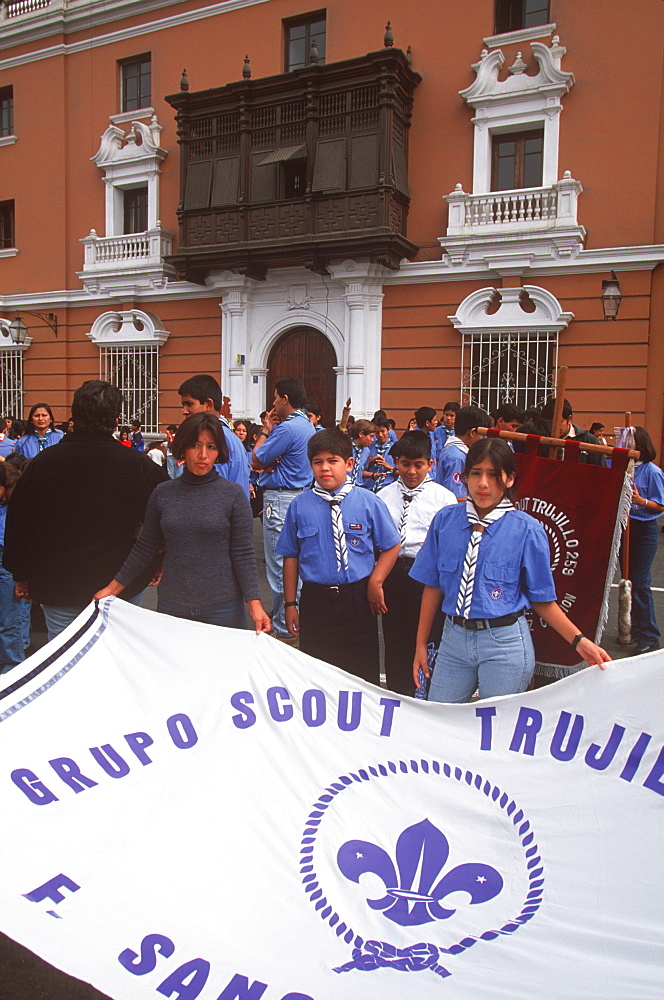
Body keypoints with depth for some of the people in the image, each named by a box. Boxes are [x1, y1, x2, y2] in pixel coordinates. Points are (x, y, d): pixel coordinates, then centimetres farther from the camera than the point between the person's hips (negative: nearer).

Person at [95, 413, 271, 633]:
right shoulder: (163, 493, 2)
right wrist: (114, 587, 9)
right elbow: (145, 548, 10)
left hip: (222, 606, -2)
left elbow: (243, 555, -7)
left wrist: (254, 603, -15)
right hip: (171, 604, 3)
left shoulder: (233, 494, -6)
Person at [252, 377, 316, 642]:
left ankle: (283, 629, 5)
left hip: (280, 500, -10)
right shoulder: (307, 426, 14)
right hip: (300, 496, 10)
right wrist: (270, 465, -9)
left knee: (279, 567, -3)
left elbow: (256, 461, -11)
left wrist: (265, 430, 1)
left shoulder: (287, 428, -18)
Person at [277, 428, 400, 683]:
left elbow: (391, 546, 4)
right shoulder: (299, 505, 0)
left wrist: (375, 582, -7)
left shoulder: (369, 503, -3)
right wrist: (290, 603, 4)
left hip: (358, 600, -1)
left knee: (363, 671, 10)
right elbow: (290, 556, 4)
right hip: (315, 601, 1)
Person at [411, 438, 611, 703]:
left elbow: (542, 599, -1)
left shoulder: (528, 530, -7)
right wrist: (421, 644, 8)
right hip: (454, 638, 3)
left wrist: (579, 640, -12)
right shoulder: (444, 520, 1)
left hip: (505, 643, -3)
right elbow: (433, 586, 6)